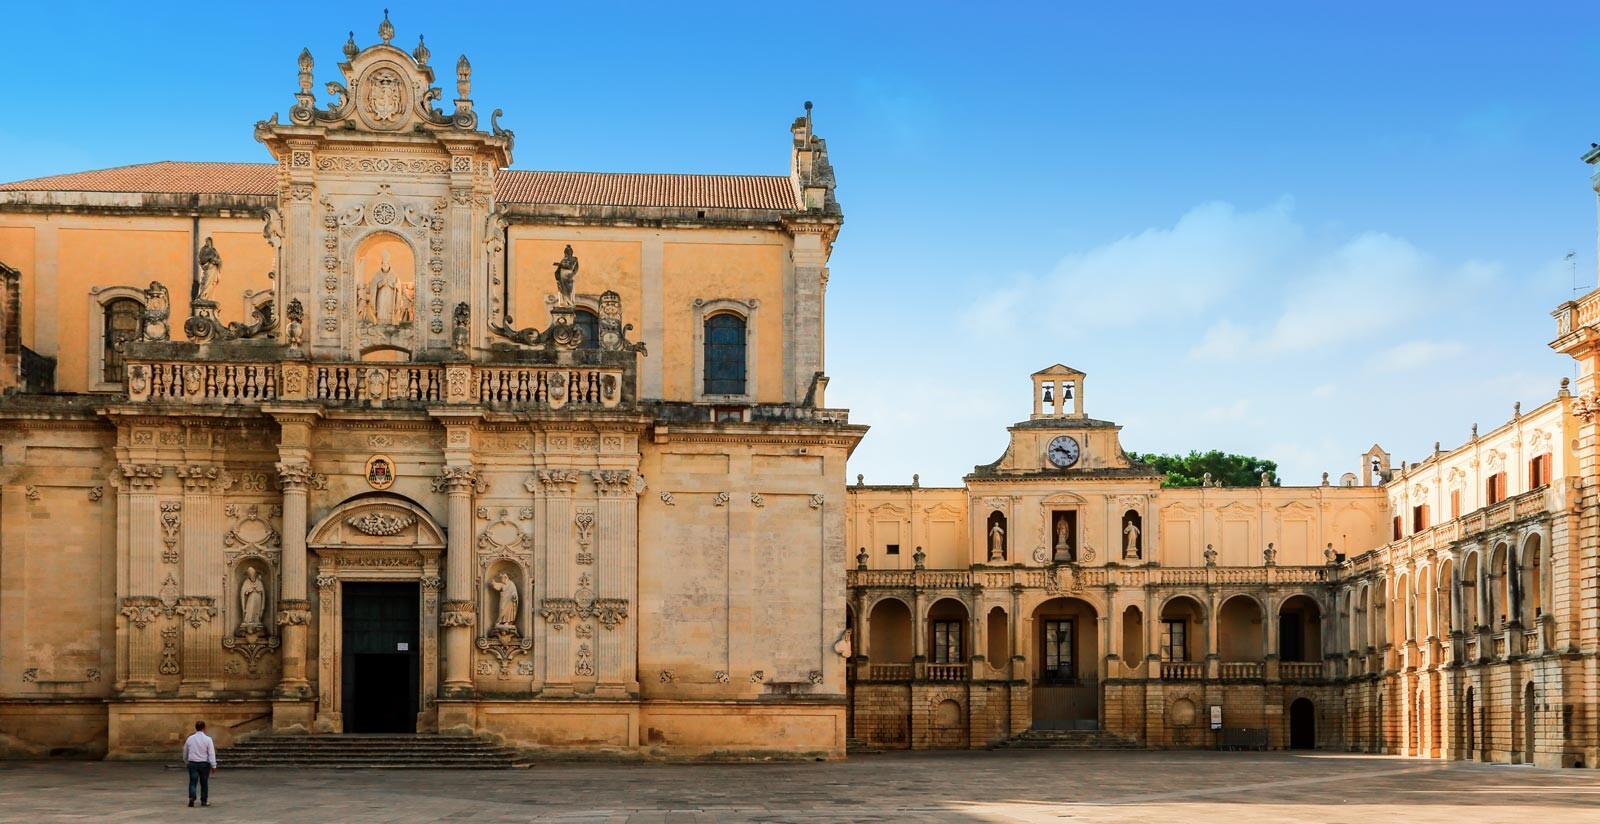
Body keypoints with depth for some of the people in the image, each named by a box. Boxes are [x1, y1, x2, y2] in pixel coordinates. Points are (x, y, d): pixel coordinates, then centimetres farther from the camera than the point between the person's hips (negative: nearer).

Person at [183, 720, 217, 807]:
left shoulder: (190, 739, 3)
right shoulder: (207, 739, -7)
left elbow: (185, 752, 15)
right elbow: (211, 753, -10)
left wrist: (186, 762, 32)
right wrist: (213, 766, -9)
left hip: (192, 763, 2)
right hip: (204, 764, -2)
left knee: (193, 782, 1)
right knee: (204, 783, 9)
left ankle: (192, 797, -21)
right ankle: (204, 801, 16)